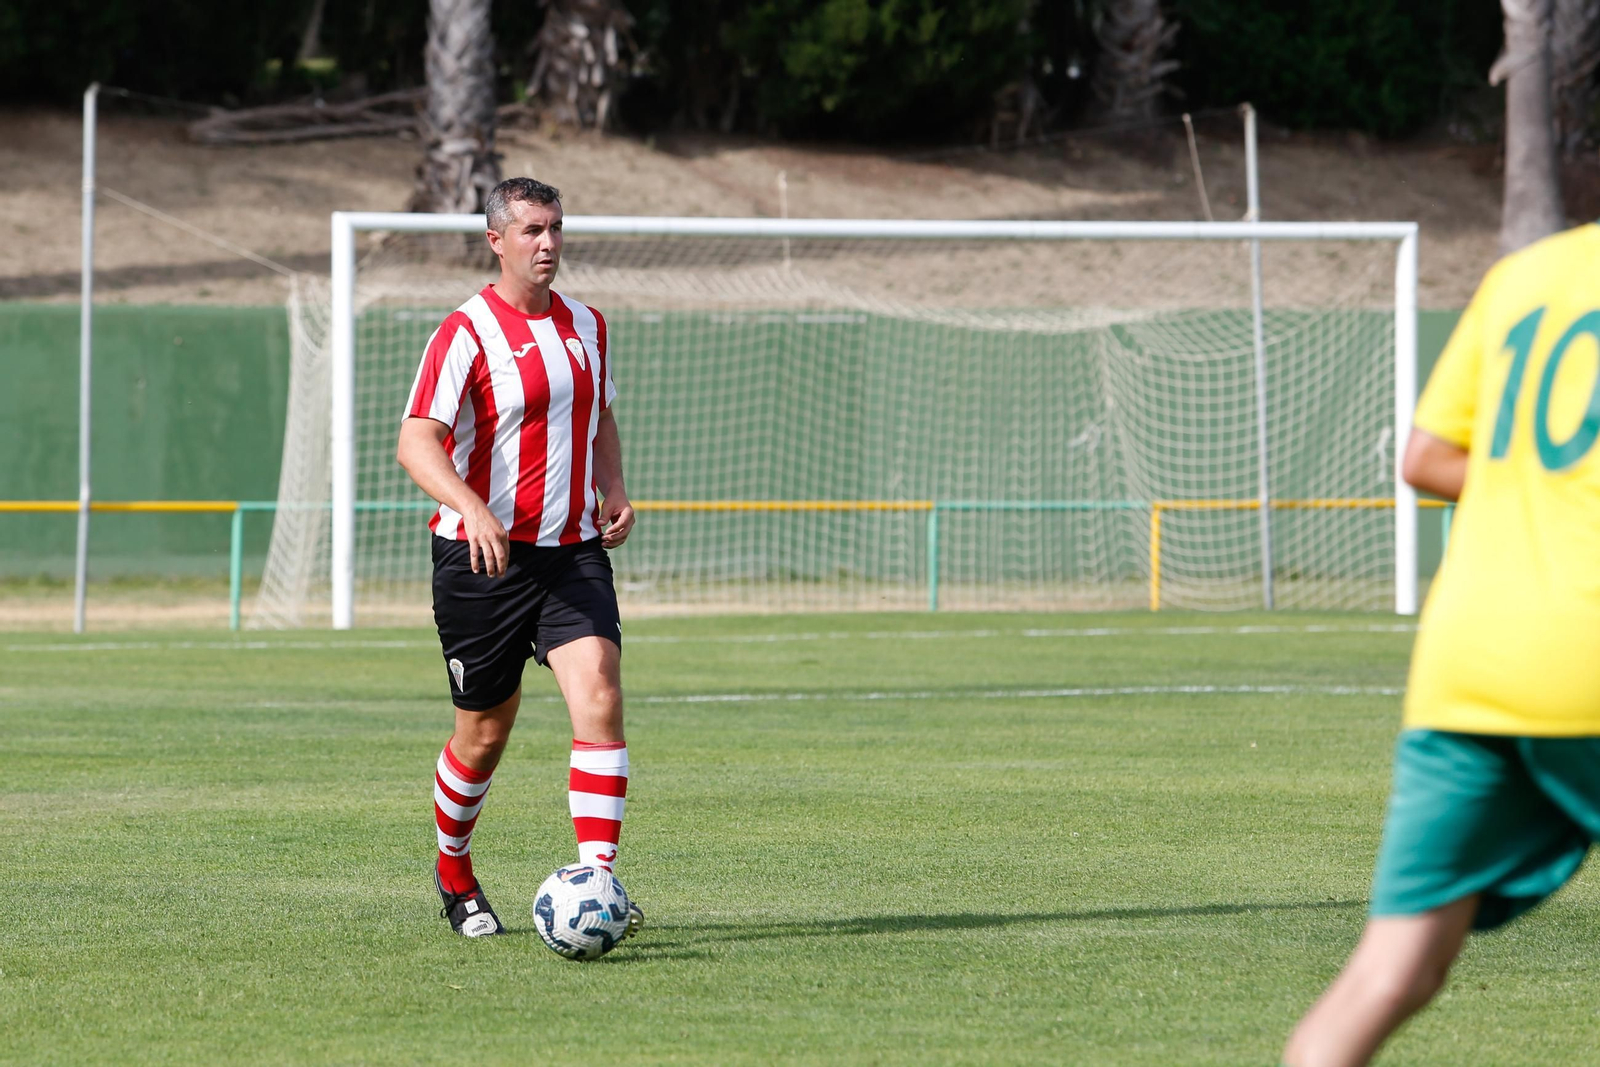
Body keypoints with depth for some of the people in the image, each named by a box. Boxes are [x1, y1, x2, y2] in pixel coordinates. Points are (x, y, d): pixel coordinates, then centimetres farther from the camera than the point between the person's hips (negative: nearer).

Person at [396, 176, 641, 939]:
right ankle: (454, 875, 31)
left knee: (600, 700, -16)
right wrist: (473, 510, -34)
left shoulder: (585, 326, 10)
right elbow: (415, 443, -18)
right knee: (486, 731, 6)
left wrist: (613, 490, 6)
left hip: (574, 553, 4)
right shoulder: (467, 333, -10)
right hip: (482, 558, -4)